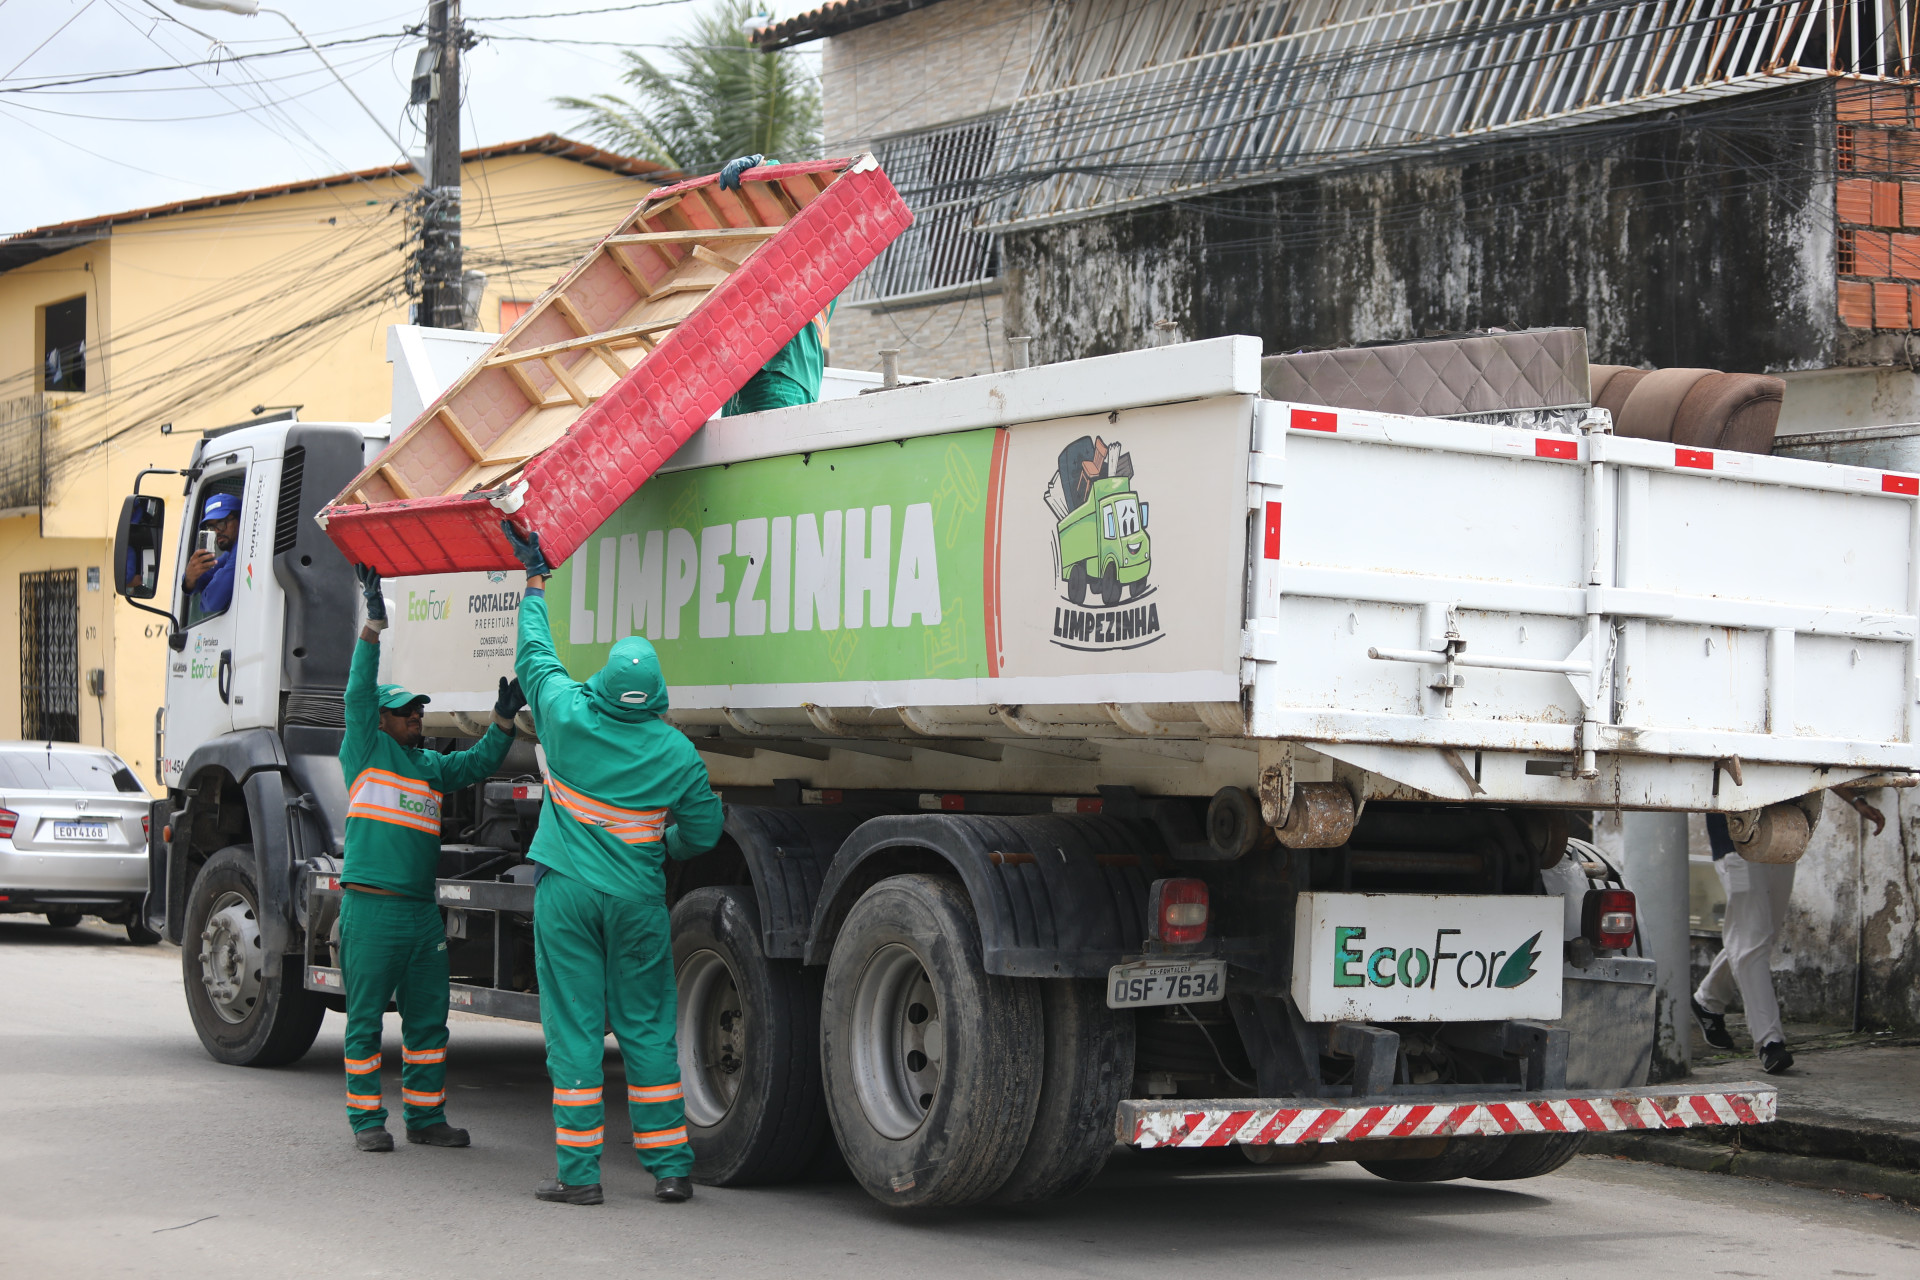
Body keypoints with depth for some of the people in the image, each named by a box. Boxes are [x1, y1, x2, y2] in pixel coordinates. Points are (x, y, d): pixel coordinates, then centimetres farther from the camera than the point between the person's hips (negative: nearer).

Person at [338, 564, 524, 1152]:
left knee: (427, 1018, 8)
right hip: (371, 908, -6)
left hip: (422, 911, 6)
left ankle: (426, 1116, 16)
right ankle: (366, 1118, 8)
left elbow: (479, 762, 21)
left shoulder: (431, 767, 19)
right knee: (366, 1018, 1)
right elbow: (359, 693, -7)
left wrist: (503, 718, 5)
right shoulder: (365, 751, 3)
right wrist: (373, 624, -14)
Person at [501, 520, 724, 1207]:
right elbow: (702, 831, 4)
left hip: (566, 891, -1)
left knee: (575, 1028, 1)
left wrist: (535, 580, 26)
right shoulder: (675, 751, -4)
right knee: (648, 1030, 7)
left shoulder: (568, 715, -6)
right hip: (638, 899, 1)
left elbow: (535, 655, 13)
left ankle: (579, 1172, 0)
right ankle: (670, 1166, 9)